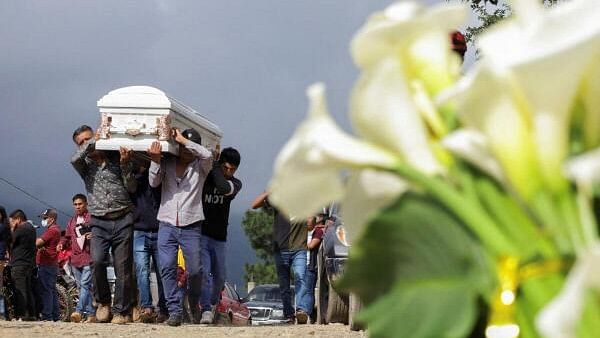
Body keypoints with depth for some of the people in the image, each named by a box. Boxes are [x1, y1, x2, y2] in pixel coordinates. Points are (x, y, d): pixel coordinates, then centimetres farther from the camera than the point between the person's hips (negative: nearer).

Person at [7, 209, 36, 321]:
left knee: (19, 291, -10)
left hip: (19, 265, -9)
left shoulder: (21, 229, -13)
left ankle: (20, 315, -14)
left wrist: (12, 230, 1)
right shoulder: (31, 228, 17)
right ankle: (32, 314, 12)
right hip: (30, 264, 9)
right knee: (29, 290, 11)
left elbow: (10, 241, -9)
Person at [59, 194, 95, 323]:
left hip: (89, 257, -7)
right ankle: (91, 314, 10)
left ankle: (79, 311, -28)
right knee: (81, 287, 7)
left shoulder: (92, 218, 1)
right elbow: (67, 238, 26)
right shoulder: (72, 221, 22)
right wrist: (62, 244, 6)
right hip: (75, 258, 7)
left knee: (85, 284, -18)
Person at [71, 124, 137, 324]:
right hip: (99, 223, 0)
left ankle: (121, 311, 4)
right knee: (97, 261, -22)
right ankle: (103, 302, -1)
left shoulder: (115, 158, 12)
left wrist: (125, 164, -8)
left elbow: (131, 188, 5)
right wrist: (95, 140, -8)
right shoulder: (85, 164, 12)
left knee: (123, 268, -3)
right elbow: (75, 159, -14)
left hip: (123, 220, 0)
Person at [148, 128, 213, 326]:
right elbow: (154, 182, 1)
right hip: (167, 225, 1)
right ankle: (174, 311, -10)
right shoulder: (167, 163, 11)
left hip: (191, 227, -1)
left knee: (195, 270, 1)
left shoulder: (200, 166, 5)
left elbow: (207, 155, -16)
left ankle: (194, 305, 27)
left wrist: (183, 140, -12)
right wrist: (155, 161, -13)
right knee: (167, 267, -11)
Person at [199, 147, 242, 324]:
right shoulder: (204, 177, -4)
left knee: (219, 276, 12)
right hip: (200, 234, -3)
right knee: (204, 273, -16)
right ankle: (206, 309, -18)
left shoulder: (235, 184, 0)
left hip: (219, 237, 3)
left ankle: (212, 304, 35)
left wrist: (214, 165, -19)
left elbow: (223, 188, -23)